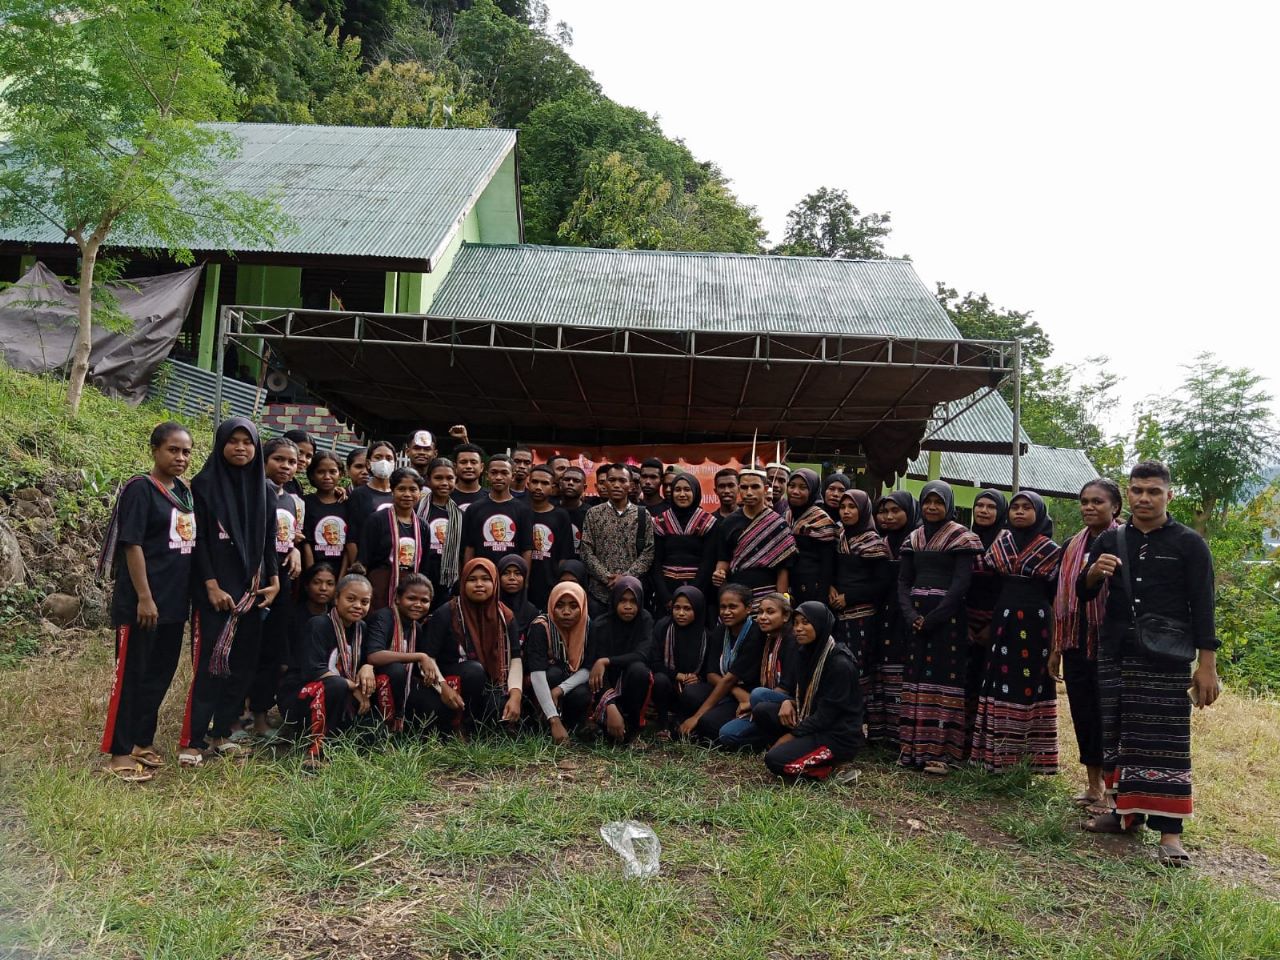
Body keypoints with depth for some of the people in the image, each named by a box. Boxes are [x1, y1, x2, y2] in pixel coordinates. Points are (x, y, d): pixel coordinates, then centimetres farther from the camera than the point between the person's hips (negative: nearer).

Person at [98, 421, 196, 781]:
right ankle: (119, 751, 12)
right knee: (131, 673, 2)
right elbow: (132, 545, -15)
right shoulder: (140, 489, -11)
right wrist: (144, 597, -18)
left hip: (174, 600, 7)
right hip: (142, 600, -7)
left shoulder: (184, 491, 11)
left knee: (161, 672, 14)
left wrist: (188, 593, 13)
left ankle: (143, 740, 27)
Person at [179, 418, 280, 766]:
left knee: (242, 664, 8)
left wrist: (273, 579, 4)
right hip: (216, 588, -5)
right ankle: (192, 740, 2)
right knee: (210, 665, -7)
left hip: (253, 588, 5)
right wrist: (211, 585, -15)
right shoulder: (204, 484, -4)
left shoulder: (263, 487, 9)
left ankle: (222, 733, 19)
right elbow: (198, 539, -8)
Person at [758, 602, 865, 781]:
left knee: (775, 760, -22)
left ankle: (828, 764, -3)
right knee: (761, 710, -5)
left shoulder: (840, 664, -21)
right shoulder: (805, 652, 4)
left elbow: (828, 714, -20)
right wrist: (788, 702, -7)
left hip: (838, 735, -8)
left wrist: (792, 735, -14)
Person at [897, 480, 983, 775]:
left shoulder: (961, 538, -1)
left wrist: (933, 617, -16)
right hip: (916, 615, 5)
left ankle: (941, 750, -3)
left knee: (944, 679, -6)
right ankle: (913, 746, 9)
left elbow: (961, 583, -10)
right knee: (915, 677, 4)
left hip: (947, 616, -5)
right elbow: (903, 580, 10)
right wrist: (909, 614, -7)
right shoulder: (913, 539, 14)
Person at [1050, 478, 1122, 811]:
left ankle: (1111, 790, 13)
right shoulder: (1071, 547, 11)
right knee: (1082, 713, 10)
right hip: (1076, 645, 5)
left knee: (1106, 715, 0)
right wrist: (1056, 649, 13)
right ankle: (1093, 786, 23)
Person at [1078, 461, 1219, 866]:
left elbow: (1202, 607, -3)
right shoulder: (1110, 540, 9)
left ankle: (1169, 830, 0)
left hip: (1166, 658, -4)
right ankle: (1128, 812, 20)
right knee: (1120, 734, 9)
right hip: (1115, 654, 4)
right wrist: (1094, 572, -14)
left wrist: (1207, 665, -9)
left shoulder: (1189, 543, 0)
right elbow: (1083, 594, 9)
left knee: (1165, 741, -3)